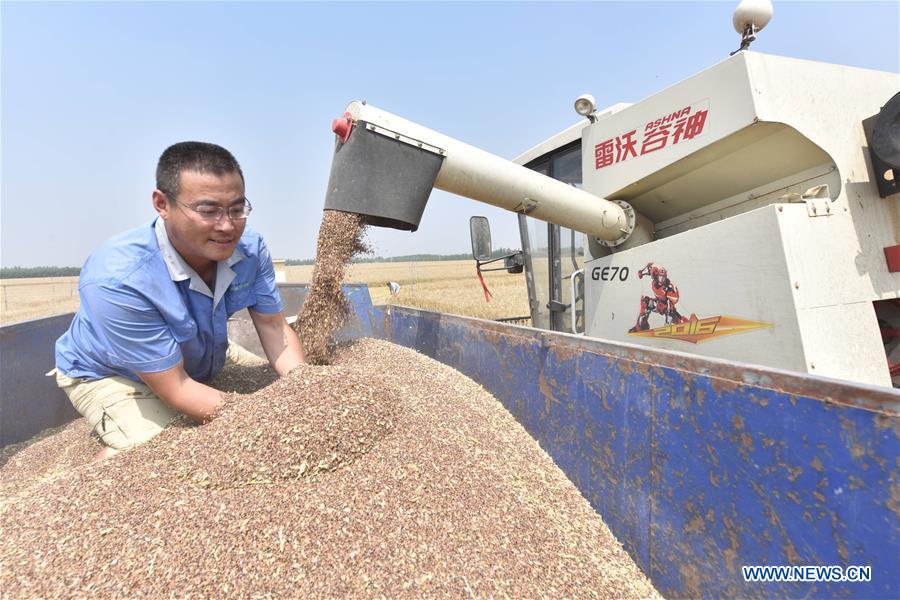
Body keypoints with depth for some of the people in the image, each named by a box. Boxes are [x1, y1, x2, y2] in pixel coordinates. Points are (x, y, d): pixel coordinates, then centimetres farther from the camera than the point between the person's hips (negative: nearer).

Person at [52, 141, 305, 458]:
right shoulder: (117, 281, -37)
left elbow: (274, 327, -17)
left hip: (203, 358, 5)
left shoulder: (250, 247, -24)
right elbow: (175, 388, -33)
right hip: (112, 377, -5)